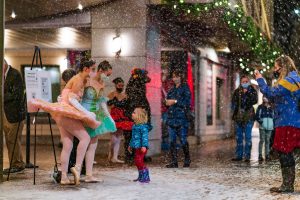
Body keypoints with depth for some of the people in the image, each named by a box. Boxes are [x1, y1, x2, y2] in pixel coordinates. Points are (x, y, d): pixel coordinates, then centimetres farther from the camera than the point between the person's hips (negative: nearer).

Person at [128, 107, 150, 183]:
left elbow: (145, 136, -21)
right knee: (137, 161, 13)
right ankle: (141, 176, 24)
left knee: (139, 161, -12)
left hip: (141, 147, -10)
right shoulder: (135, 126, 15)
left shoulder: (143, 126, -15)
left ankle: (145, 177, -5)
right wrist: (131, 145, 30)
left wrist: (144, 146, -28)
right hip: (136, 147, 10)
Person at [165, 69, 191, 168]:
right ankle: (173, 161, 4)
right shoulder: (172, 89, 19)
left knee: (183, 140, -4)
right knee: (172, 140, 1)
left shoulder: (185, 88, 0)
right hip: (171, 117, 6)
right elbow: (167, 101, 27)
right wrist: (167, 102, 5)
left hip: (181, 118, -6)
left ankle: (187, 160, 13)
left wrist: (175, 101, -12)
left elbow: (187, 102, -11)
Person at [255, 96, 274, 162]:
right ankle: (260, 155, -2)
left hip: (269, 126, 3)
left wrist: (273, 125, 12)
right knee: (262, 140, -5)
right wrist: (260, 122, -13)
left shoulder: (271, 108, 14)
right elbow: (257, 116, -1)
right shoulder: (260, 107, 2)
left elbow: (273, 116, 22)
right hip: (262, 127, -3)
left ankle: (267, 155, 11)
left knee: (267, 141, 7)